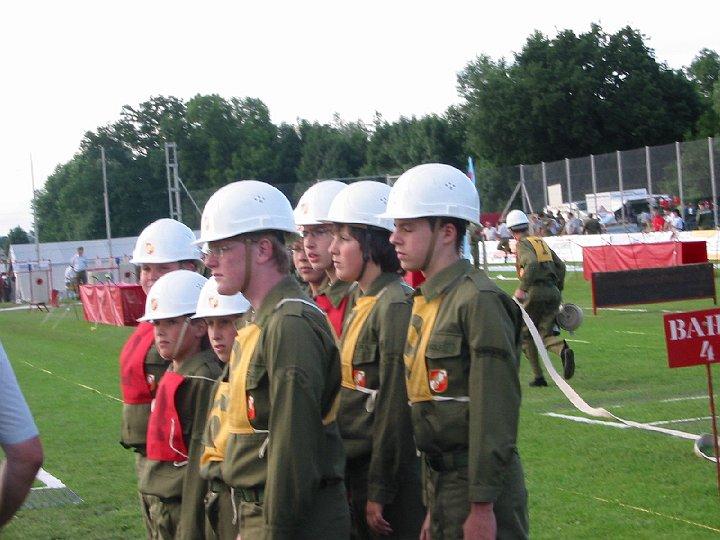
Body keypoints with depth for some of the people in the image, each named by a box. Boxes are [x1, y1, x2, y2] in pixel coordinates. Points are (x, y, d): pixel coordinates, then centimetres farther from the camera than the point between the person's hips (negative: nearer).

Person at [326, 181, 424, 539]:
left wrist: (379, 492, -17)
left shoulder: (396, 307, -16)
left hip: (387, 472, -9)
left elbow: (397, 408, -18)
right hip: (354, 471, 9)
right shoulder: (362, 304, 12)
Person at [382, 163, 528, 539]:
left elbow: (495, 414, -19)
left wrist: (482, 506, -20)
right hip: (441, 481, 8)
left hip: (478, 485, -8)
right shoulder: (426, 302, 12)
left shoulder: (478, 301, -15)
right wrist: (433, 506, 18)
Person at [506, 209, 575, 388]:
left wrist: (522, 288, -22)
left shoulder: (523, 244, -2)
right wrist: (558, 290, 24)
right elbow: (560, 266, 19)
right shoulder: (541, 242, 20)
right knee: (546, 333, 6)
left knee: (526, 334, 10)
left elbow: (532, 264, -22)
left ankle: (538, 376, 9)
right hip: (553, 292, 6)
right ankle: (563, 350, -28)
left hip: (535, 292, -6)